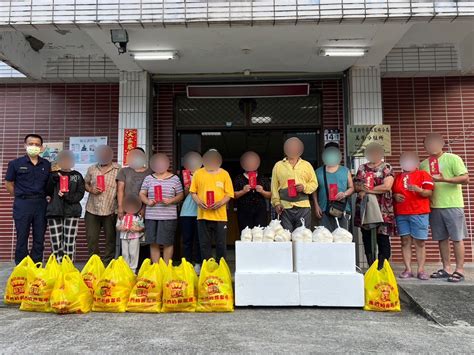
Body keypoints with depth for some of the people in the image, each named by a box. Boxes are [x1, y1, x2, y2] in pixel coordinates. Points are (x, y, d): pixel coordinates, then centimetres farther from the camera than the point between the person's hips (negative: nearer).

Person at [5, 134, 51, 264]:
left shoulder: (47, 165, 7)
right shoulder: (16, 163, 1)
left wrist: (43, 196, 3)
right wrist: (21, 197, 3)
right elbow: (8, 184, 7)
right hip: (22, 204, -2)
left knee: (39, 239, 7)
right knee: (22, 238, 4)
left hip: (41, 204, 2)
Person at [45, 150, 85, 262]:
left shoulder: (77, 176, 8)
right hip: (54, 211, 1)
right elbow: (47, 192, 3)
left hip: (72, 212, -1)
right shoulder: (54, 175, 11)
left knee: (69, 242, -2)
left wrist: (66, 196, -15)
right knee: (56, 242, 0)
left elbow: (80, 194, 0)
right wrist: (54, 179, -10)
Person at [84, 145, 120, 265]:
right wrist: (91, 189, -4)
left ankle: (108, 264, 19)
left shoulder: (118, 170, -1)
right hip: (92, 210, 3)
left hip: (110, 211, -3)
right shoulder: (92, 169, 10)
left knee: (110, 240, 6)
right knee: (91, 238, 7)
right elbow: (85, 184, 18)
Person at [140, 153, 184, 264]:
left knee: (167, 243, 0)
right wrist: (147, 201, -9)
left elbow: (181, 195, 5)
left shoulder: (174, 178, 4)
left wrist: (171, 200, -13)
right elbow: (142, 194, 11)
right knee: (153, 243, 6)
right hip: (151, 216, 2)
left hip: (169, 216, -2)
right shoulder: (148, 178, 11)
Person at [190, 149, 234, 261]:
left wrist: (221, 202, -16)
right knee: (205, 244, 7)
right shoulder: (198, 173, 6)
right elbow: (193, 192, 7)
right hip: (203, 215, 1)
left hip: (220, 215, 0)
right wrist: (198, 201, -13)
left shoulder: (224, 174, 5)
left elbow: (229, 194, 2)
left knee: (221, 244, 6)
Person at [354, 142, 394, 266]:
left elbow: (387, 186, -10)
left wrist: (368, 190, -8)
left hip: (382, 209, -4)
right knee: (366, 237, 5)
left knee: (383, 237, -4)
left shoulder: (387, 168, 3)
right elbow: (356, 185, 11)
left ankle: (382, 267, 5)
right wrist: (361, 189, -11)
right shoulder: (362, 168, 16)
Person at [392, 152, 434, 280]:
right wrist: (395, 196, -1)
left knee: (419, 242, -1)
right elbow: (392, 192, 22)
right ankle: (408, 269, 6)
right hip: (401, 214, 3)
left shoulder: (423, 174, 6)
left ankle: (421, 270, 5)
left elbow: (429, 193, -1)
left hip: (419, 213, -3)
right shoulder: (397, 177, 17)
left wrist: (418, 189, -20)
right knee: (405, 241, 2)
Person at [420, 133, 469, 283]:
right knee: (442, 238, 9)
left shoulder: (453, 159, -3)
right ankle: (446, 268, 17)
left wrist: (445, 179, -23)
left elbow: (465, 179, -11)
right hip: (434, 207, 5)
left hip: (452, 206, -5)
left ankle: (460, 270, 7)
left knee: (456, 238, 0)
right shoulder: (424, 164, 10)